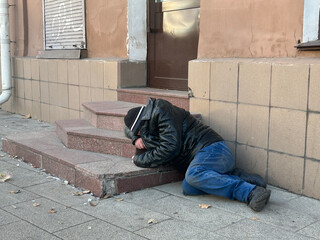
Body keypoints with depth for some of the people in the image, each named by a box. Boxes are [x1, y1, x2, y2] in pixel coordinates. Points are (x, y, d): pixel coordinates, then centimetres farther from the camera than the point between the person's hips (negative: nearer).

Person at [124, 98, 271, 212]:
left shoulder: (161, 110, -5)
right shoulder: (148, 124, 25)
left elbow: (170, 147, -15)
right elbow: (128, 129, 42)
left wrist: (139, 160, -3)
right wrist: (136, 139, 17)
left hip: (212, 149, -9)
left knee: (193, 175, -36)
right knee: (188, 188, -16)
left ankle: (252, 192, -38)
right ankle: (241, 178, -10)